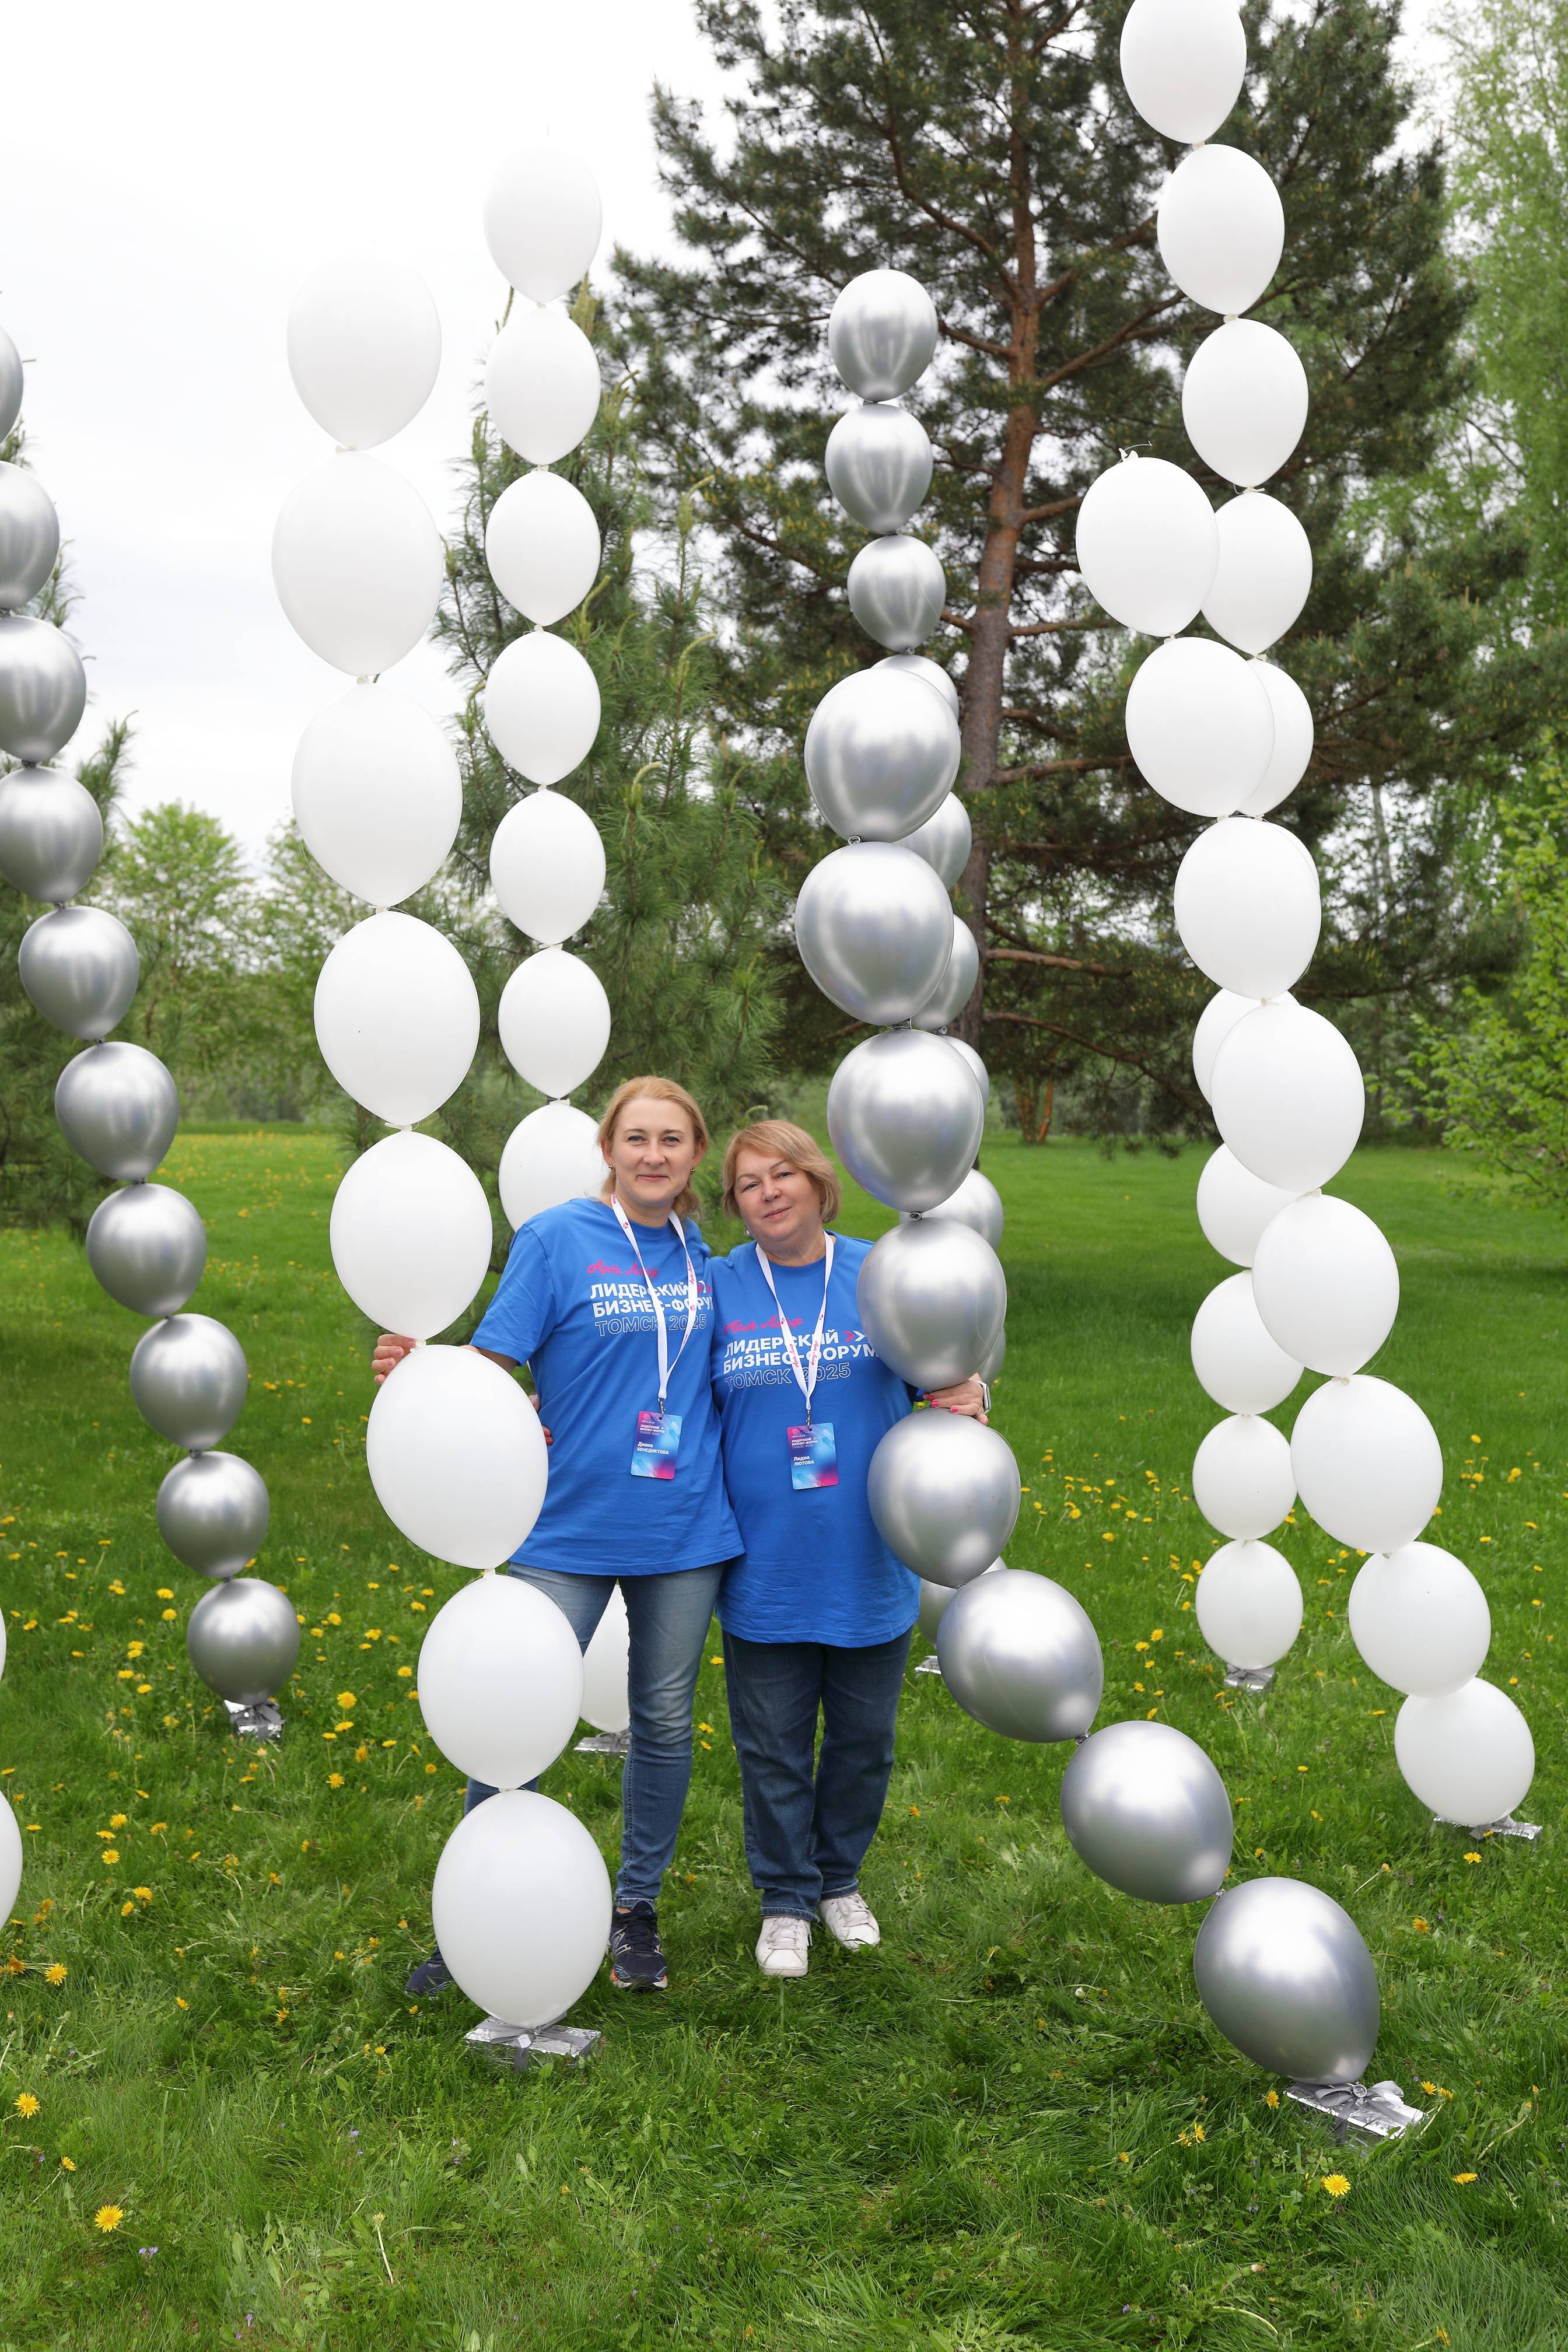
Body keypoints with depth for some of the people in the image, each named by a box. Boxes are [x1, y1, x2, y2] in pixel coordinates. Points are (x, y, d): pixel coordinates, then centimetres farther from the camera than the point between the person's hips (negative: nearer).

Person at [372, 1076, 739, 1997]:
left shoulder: (704, 1254, 5)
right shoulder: (555, 1239, -7)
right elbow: (491, 1366, -10)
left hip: (687, 1533, 3)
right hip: (571, 1530, -3)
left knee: (665, 1724, 12)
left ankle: (638, 1908, 31)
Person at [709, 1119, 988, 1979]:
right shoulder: (717, 1288, -3)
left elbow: (943, 1378, 6)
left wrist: (968, 1400, -18)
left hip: (870, 1565, 1)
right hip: (765, 1574, -1)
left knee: (864, 1740, 16)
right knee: (773, 1748, 10)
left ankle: (840, 1878, 39)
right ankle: (785, 1899, 31)